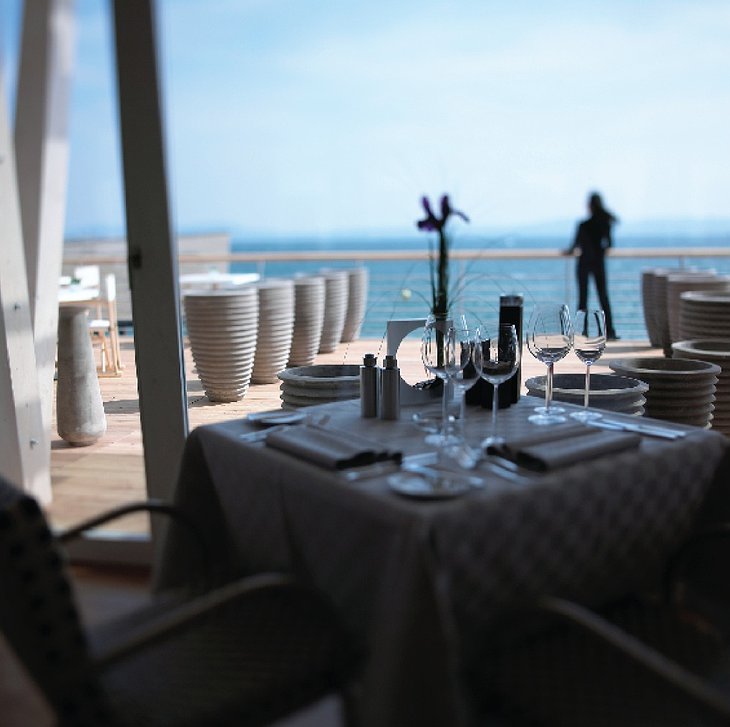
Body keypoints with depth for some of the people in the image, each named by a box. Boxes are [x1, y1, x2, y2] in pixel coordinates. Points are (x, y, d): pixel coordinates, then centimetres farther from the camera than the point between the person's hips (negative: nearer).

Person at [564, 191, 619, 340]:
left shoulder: (584, 225, -13)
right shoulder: (606, 223, -1)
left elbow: (576, 244, -6)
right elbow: (609, 244, 5)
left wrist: (569, 251, 13)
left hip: (584, 262, -3)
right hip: (599, 262, 3)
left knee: (583, 296, 2)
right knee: (603, 296, 7)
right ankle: (609, 332, 5)